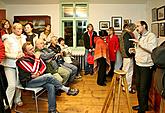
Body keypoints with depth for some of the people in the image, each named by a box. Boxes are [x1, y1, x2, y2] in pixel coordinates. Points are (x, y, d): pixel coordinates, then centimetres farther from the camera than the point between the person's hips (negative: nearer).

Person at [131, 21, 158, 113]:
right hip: (138, 65, 9)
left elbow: (152, 49, -26)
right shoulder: (140, 37, 16)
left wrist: (139, 43, -23)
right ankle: (141, 104, 30)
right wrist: (135, 50, 8)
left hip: (146, 66, -8)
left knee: (143, 88, -3)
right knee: (138, 86, 15)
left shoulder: (151, 36, -10)